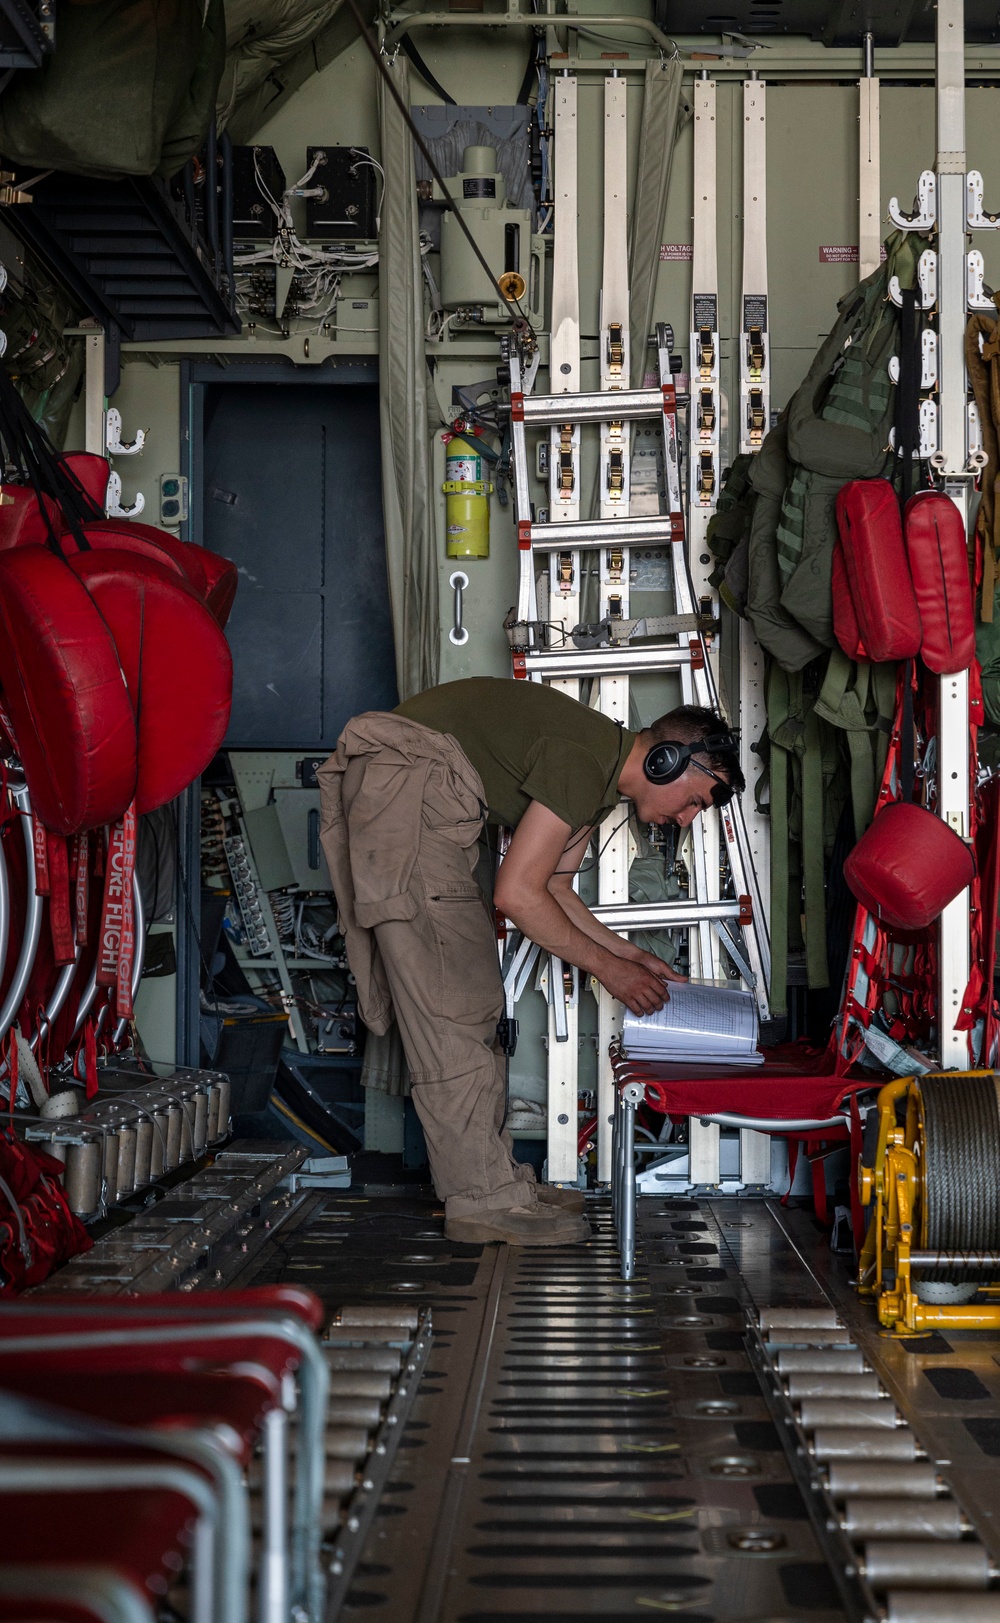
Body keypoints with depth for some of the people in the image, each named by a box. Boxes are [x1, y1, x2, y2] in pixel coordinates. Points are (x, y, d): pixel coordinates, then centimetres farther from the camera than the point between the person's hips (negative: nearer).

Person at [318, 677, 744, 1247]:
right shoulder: (584, 758, -18)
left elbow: (554, 890, 21)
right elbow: (518, 894, -17)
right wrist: (607, 967, -7)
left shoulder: (601, 777, 13)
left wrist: (627, 953, 14)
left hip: (432, 802, 11)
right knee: (451, 997, -11)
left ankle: (490, 1175, 13)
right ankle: (481, 1196, -8)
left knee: (473, 996, 10)